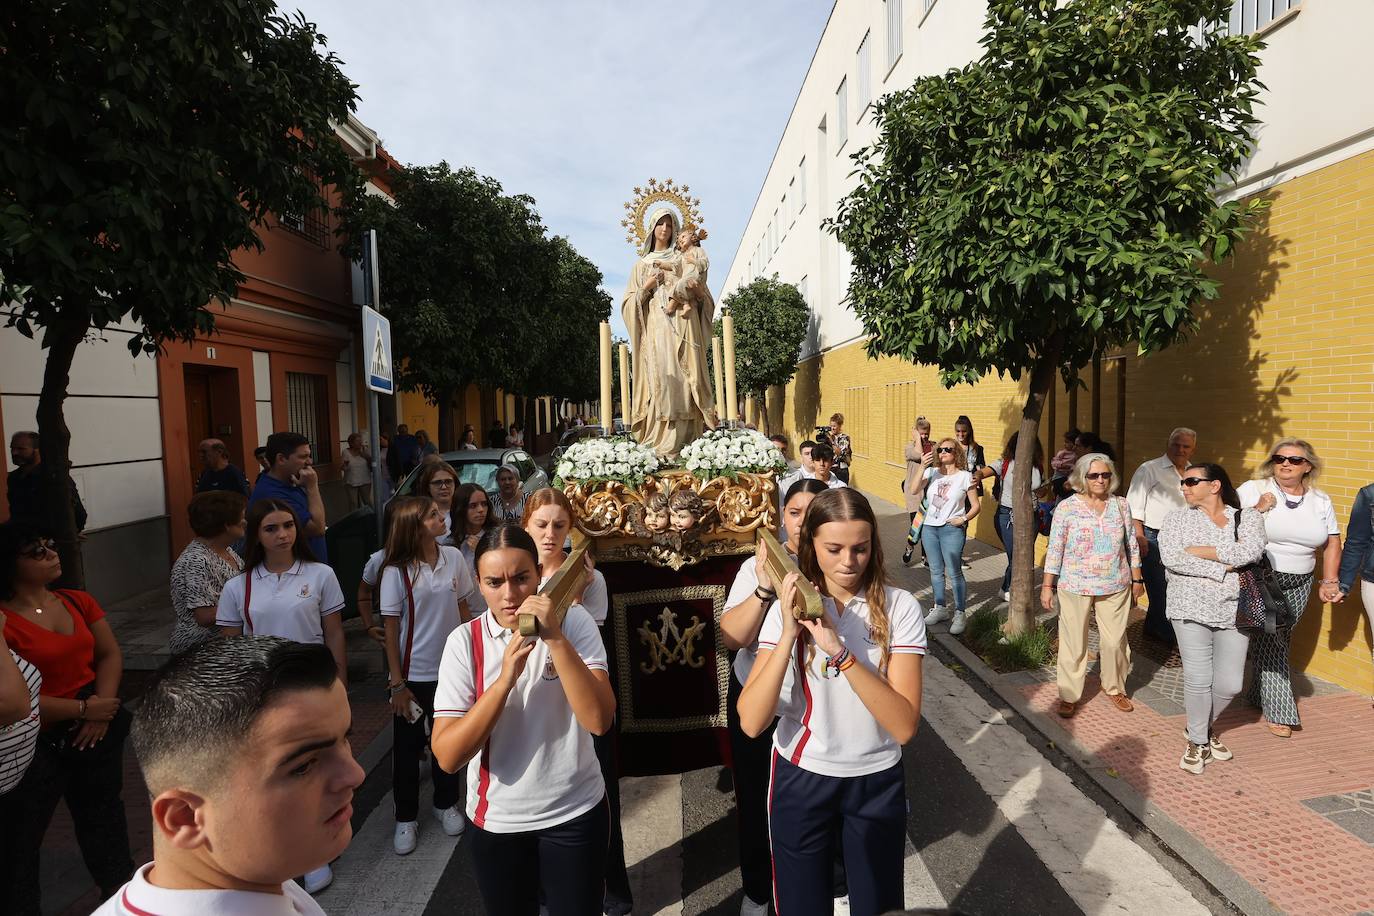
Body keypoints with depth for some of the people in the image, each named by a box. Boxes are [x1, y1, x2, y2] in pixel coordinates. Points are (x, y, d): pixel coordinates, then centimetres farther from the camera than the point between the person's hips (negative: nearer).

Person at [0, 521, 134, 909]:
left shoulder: (78, 601, 2)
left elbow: (110, 655, 4)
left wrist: (103, 708, -11)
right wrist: (84, 709, -17)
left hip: (96, 733, 6)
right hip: (36, 746, -6)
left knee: (104, 818, 22)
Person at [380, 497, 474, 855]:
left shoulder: (454, 557, -5)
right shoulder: (397, 571, -13)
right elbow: (391, 629, -9)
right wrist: (397, 683, -9)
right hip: (413, 674, -3)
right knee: (407, 747, 11)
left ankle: (446, 804, 39)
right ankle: (406, 818, 31)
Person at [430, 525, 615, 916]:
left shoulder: (574, 623, -13)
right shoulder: (464, 641, -11)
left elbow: (599, 720, -23)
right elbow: (447, 756, -17)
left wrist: (555, 638, -31)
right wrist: (505, 679, -28)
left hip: (576, 813, -1)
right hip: (496, 820, 1)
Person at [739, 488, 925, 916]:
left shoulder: (899, 607, -13)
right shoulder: (789, 608, -11)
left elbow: (904, 725, -21)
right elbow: (751, 723, -19)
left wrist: (840, 652, -32)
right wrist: (789, 634, -30)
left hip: (876, 783, 0)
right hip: (800, 779, 1)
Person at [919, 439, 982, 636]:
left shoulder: (965, 477, -4)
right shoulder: (932, 473, 4)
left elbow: (976, 505, 0)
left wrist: (963, 519, -15)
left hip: (952, 529, -4)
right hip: (930, 527, 4)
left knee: (954, 572, -4)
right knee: (936, 571, 14)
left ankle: (959, 615, 8)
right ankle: (940, 608, 28)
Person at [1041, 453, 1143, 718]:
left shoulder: (1121, 505, 3)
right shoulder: (1067, 507, -7)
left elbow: (1132, 545, 11)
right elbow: (1055, 549, -6)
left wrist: (1137, 578, 12)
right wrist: (1047, 586, -7)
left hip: (1115, 587, 3)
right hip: (1075, 587, -3)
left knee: (1116, 640, 11)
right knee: (1074, 643, 4)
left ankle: (1114, 687, 34)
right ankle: (1069, 695, 18)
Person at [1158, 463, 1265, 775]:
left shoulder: (1248, 518, 5)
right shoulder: (1177, 518, 3)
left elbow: (1251, 551, -15)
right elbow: (1170, 558, -13)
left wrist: (1198, 551, -14)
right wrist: (1222, 568, -14)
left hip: (1233, 612, 2)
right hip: (1191, 609, -2)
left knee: (1230, 684, 5)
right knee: (1198, 679, -5)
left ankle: (1207, 724, 35)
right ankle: (1198, 741, 16)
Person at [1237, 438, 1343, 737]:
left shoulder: (1321, 501, 7)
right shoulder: (1253, 490, -8)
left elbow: (1332, 543, 14)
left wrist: (1330, 581, 7)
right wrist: (1258, 510, -23)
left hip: (1299, 584, 5)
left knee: (1280, 642, 12)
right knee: (1269, 643, -6)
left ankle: (1258, 696, 28)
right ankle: (1278, 711, 3)